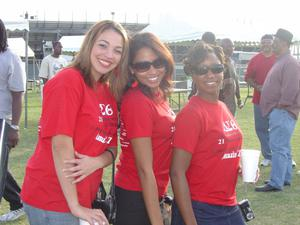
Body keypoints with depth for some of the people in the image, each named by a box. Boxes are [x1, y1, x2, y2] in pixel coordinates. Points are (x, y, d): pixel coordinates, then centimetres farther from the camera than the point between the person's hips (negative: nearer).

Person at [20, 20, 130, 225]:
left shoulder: (110, 92, 8)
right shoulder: (69, 80, -14)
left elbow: (112, 147, 8)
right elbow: (61, 144, -19)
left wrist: (97, 162, -15)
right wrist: (75, 207, -17)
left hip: (84, 199, 7)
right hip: (52, 202, -7)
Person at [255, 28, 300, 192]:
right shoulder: (281, 61, 19)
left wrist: (282, 105, -16)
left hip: (282, 112, -11)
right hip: (277, 111, 11)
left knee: (278, 147, -11)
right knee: (283, 147, 16)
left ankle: (275, 183, -10)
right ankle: (285, 178, 24)